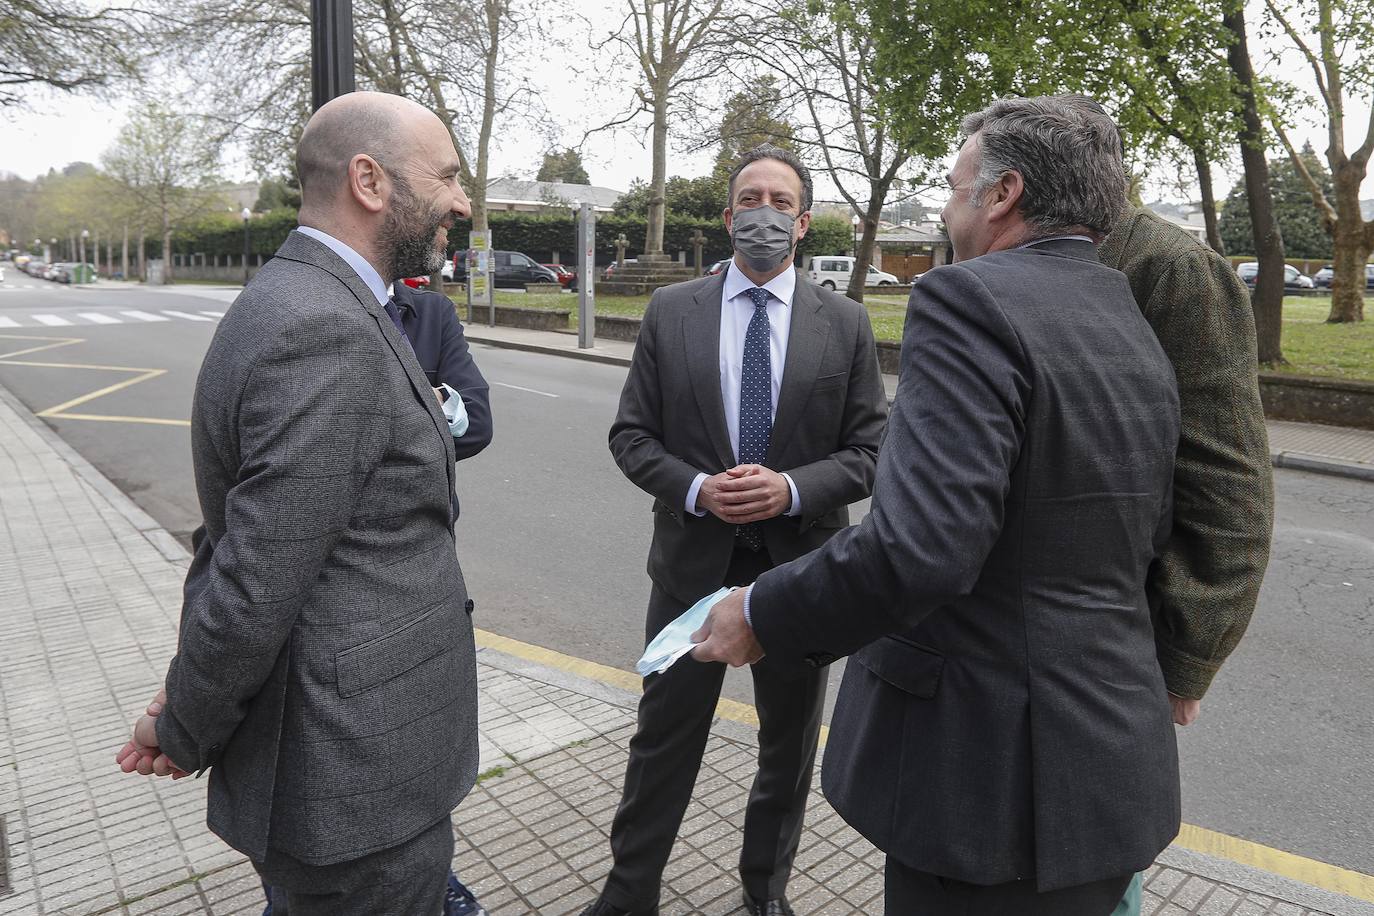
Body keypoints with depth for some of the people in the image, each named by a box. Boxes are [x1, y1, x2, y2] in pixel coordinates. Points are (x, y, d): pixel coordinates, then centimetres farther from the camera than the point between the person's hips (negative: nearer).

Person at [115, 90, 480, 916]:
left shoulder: (300, 303, 7)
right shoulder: (324, 331, -25)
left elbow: (236, 530, 10)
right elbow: (257, 587, -24)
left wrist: (189, 712, 7)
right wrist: (185, 734, -7)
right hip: (362, 784, -9)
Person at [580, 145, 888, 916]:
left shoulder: (846, 323, -2)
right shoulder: (671, 312, -1)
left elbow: (870, 451, -3)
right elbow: (632, 435, 0)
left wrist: (792, 488, -20)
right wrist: (696, 489, -17)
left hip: (800, 561, 1)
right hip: (693, 559, 0)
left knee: (790, 742, 18)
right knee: (664, 738, 12)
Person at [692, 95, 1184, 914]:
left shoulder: (971, 301, -19)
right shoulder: (1138, 332, 8)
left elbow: (918, 548, -30)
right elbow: (1147, 543, 14)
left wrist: (764, 616, -15)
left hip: (996, 768, -8)